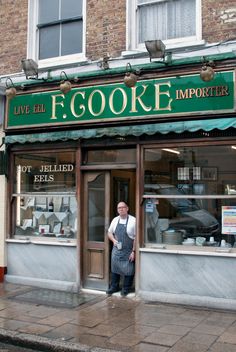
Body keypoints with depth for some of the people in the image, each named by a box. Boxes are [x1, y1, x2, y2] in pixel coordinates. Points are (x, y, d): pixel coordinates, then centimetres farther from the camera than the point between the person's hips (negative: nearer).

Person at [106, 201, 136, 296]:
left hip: (128, 251, -4)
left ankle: (126, 288, 21)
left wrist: (133, 251, -14)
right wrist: (113, 240, -3)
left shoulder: (133, 220, -11)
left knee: (128, 270, 4)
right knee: (114, 268, 12)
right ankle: (114, 287, 28)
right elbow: (109, 232, 17)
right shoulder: (115, 220, 5)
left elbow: (136, 237, -11)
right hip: (116, 249, 5)